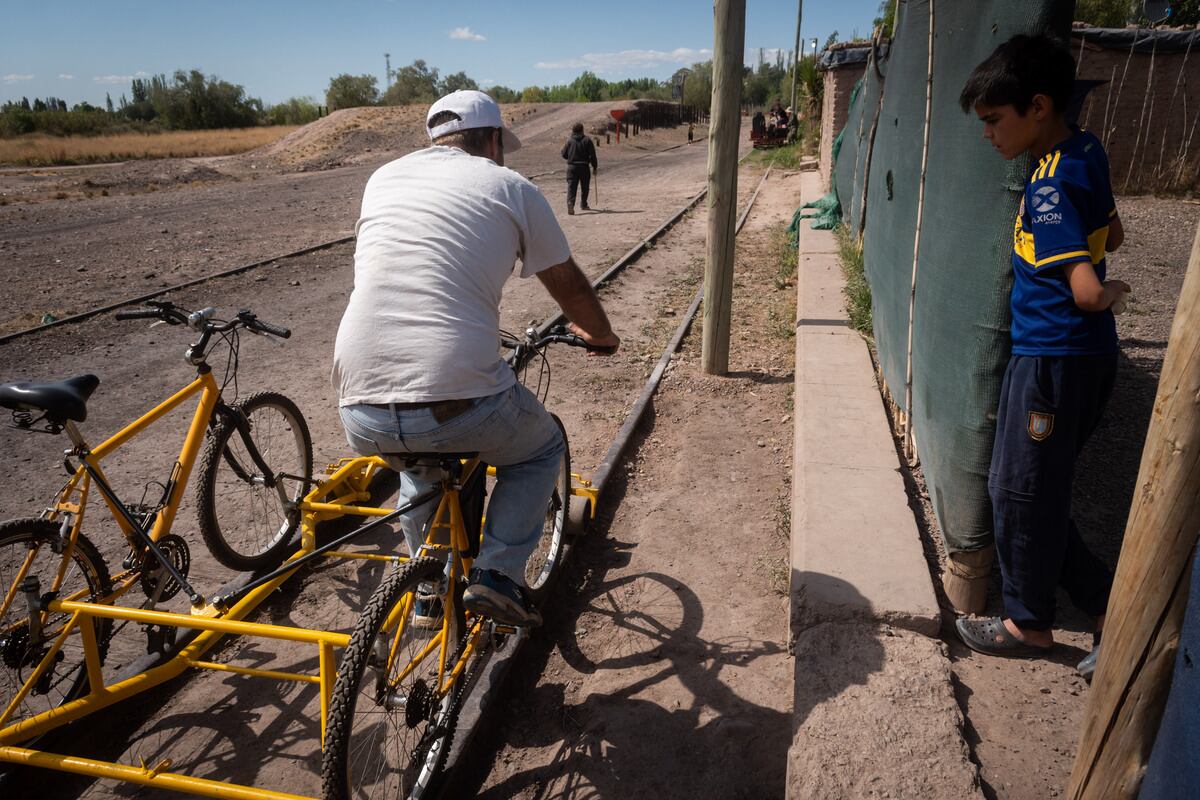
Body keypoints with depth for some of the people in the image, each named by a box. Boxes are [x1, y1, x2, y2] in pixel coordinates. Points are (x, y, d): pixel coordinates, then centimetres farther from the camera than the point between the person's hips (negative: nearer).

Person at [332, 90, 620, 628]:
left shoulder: (384, 177, 20)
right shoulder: (510, 187, 8)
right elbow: (569, 286, 18)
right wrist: (600, 334, 39)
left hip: (361, 415, 5)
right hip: (458, 401, -4)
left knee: (419, 461, 38)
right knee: (541, 447, 27)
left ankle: (430, 589, 37)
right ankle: (496, 574, 13)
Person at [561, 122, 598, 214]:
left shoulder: (569, 141, 0)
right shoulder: (587, 140, -3)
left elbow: (564, 154, 5)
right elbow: (592, 155, -4)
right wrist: (595, 167, 6)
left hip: (571, 167, 0)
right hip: (584, 167, 0)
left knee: (571, 186, -4)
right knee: (584, 187, 16)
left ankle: (570, 203, -26)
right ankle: (584, 204, 28)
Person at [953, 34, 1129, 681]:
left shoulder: (1050, 189, -22)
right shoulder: (1086, 150, 7)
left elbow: (1087, 291, -29)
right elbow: (1111, 236, 21)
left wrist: (1111, 293, -9)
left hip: (1053, 361, -9)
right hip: (1085, 355, 9)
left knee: (1020, 493, 6)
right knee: (1032, 489, 18)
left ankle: (1028, 623, 25)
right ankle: (1106, 600, 24)